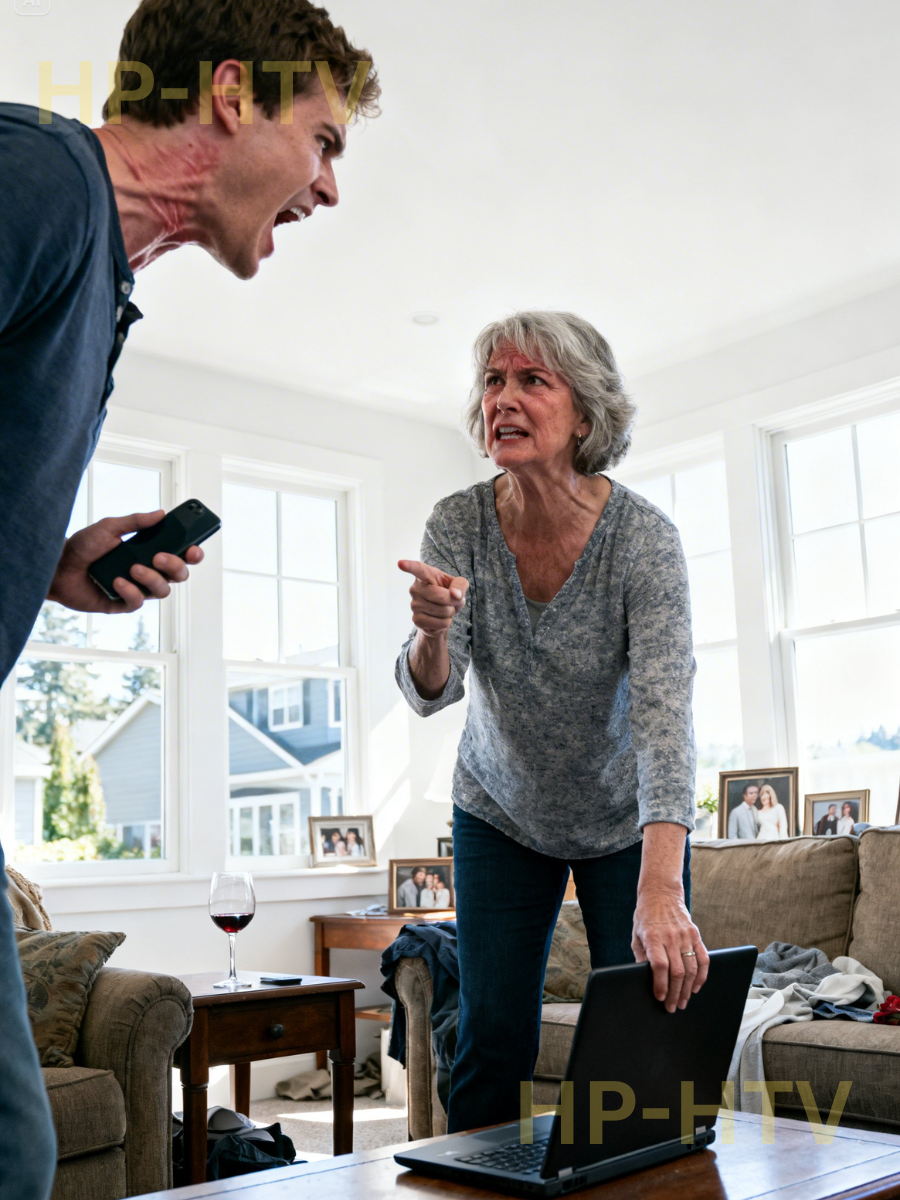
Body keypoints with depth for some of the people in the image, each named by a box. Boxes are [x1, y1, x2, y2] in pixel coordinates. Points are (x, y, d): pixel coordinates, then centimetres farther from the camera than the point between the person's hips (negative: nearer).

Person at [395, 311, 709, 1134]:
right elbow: (429, 693, -20)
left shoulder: (644, 537, -25)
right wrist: (432, 633, -45)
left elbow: (665, 711, -35)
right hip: (501, 813, 2)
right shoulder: (458, 525, -16)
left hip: (625, 821, -1)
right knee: (491, 1043, 1)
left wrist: (661, 892, -47)